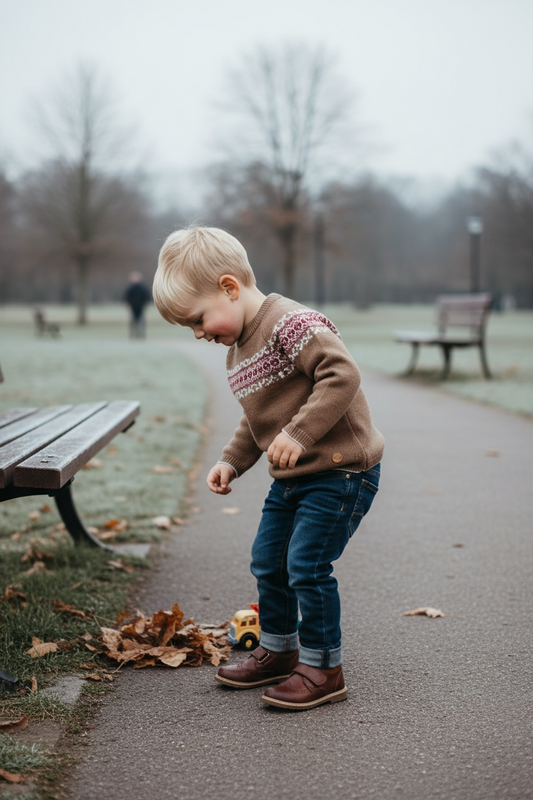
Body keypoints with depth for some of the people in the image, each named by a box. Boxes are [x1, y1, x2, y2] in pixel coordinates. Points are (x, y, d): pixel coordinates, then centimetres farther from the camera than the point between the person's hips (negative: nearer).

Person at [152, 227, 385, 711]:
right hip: (291, 477, 10)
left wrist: (299, 433, -33)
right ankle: (279, 649, 33)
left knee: (307, 565, -10)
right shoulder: (238, 351, 12)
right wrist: (231, 462, 10)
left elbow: (343, 373, -30)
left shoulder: (290, 323, -20)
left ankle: (323, 668, 5)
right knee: (267, 561, 14)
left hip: (341, 470, -10)